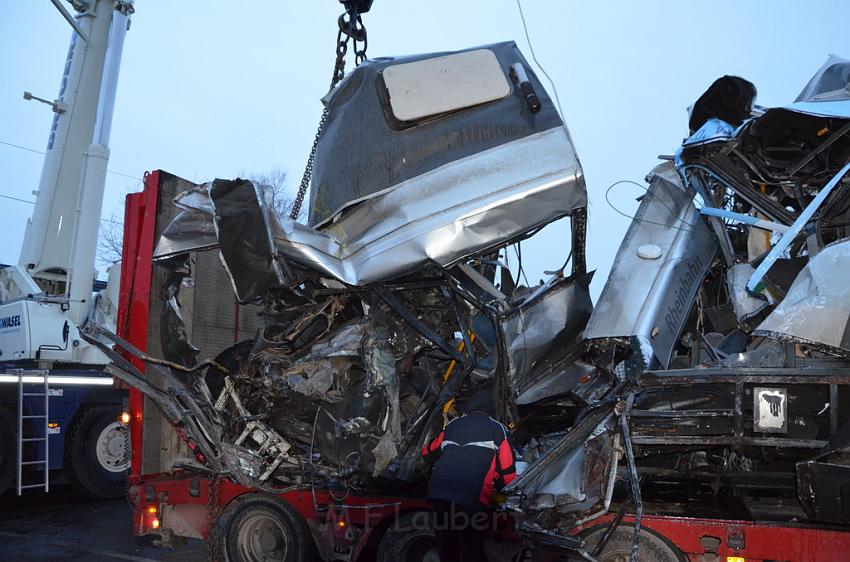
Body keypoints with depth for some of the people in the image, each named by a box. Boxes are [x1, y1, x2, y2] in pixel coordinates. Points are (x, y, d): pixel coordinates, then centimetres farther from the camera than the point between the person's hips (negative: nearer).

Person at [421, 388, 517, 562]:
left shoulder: (453, 425, 25)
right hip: (470, 500, -4)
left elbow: (428, 453, 36)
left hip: (436, 495, 4)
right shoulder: (497, 429, 13)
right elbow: (508, 475, 9)